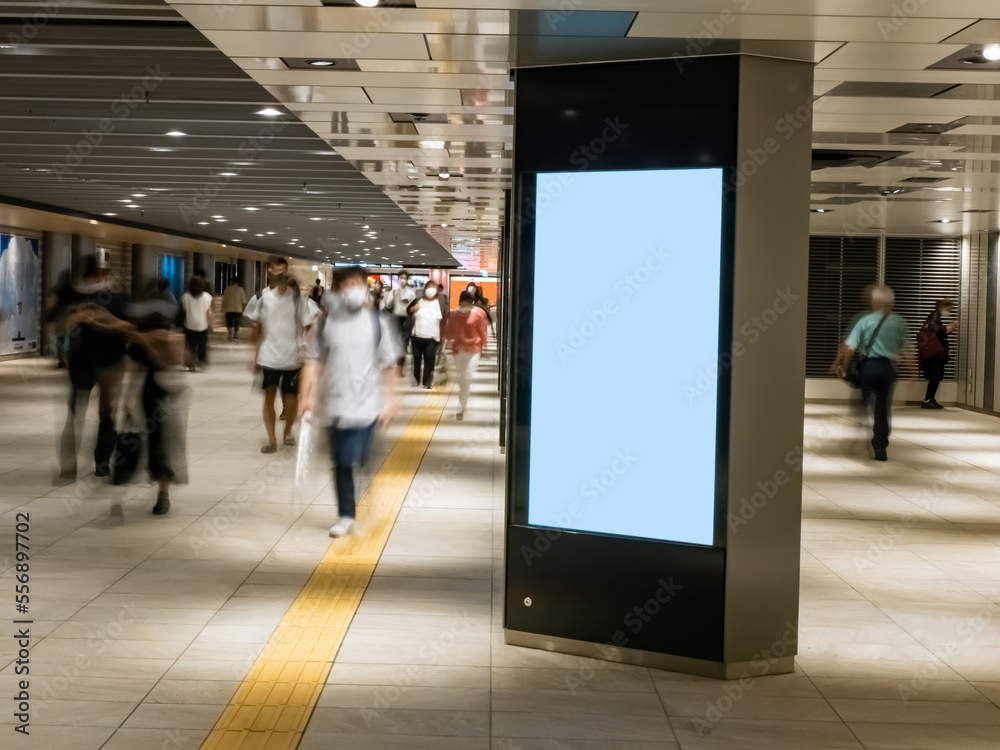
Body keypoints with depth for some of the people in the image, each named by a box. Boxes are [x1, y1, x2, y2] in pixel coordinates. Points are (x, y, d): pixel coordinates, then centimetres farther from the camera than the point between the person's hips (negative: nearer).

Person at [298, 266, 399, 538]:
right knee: (340, 464, 8)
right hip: (334, 404, 2)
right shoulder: (327, 321, 2)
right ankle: (345, 517, 19)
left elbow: (387, 364, 6)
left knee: (354, 461, -11)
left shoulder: (376, 322, 1)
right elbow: (313, 360, 1)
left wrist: (389, 398, 4)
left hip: (365, 405, -2)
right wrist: (306, 395, -7)